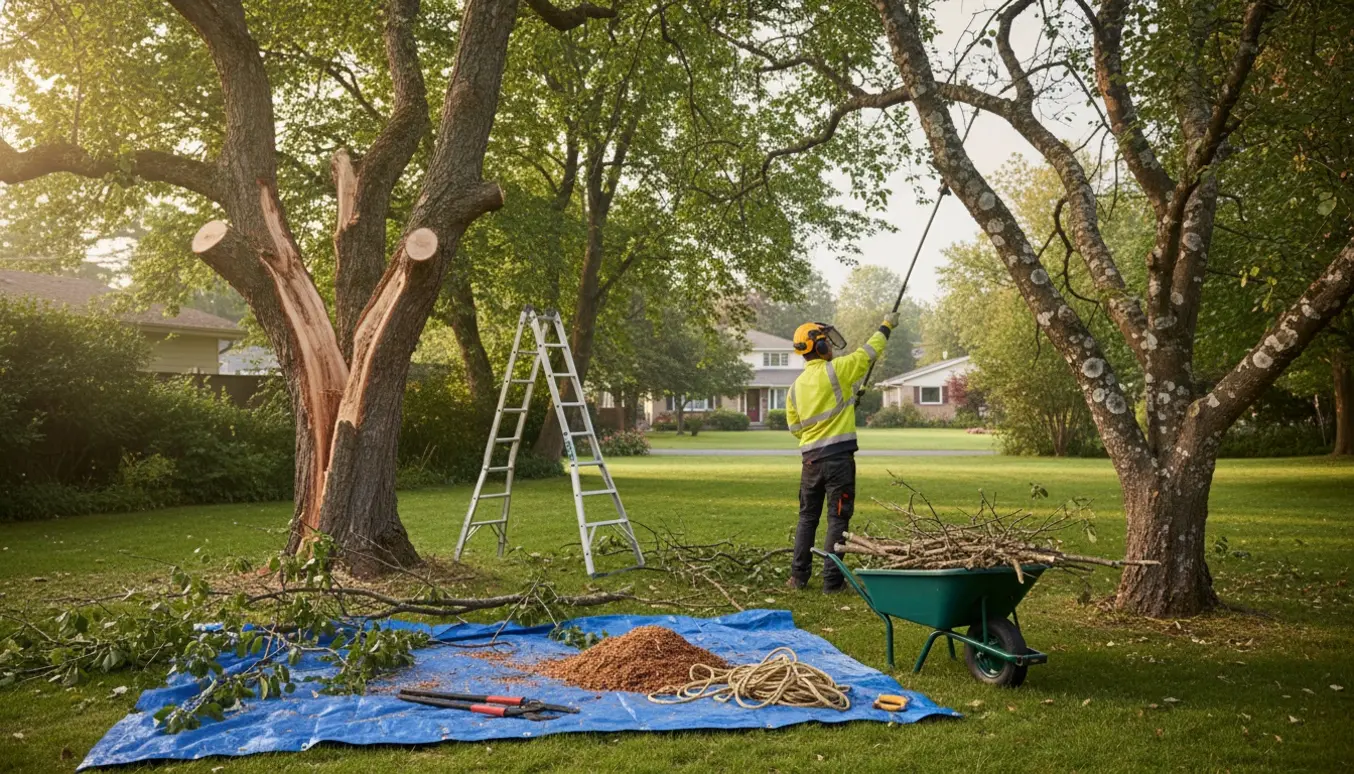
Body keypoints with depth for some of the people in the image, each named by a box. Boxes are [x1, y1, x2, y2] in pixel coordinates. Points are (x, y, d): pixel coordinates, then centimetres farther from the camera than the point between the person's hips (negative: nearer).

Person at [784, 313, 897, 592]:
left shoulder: (796, 386, 8)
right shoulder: (835, 370, -9)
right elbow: (868, 352, 2)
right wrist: (887, 326, 17)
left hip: (811, 458, 6)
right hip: (839, 456, -5)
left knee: (808, 517, 15)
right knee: (837, 519, 1)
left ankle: (798, 576, 16)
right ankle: (831, 580, 2)